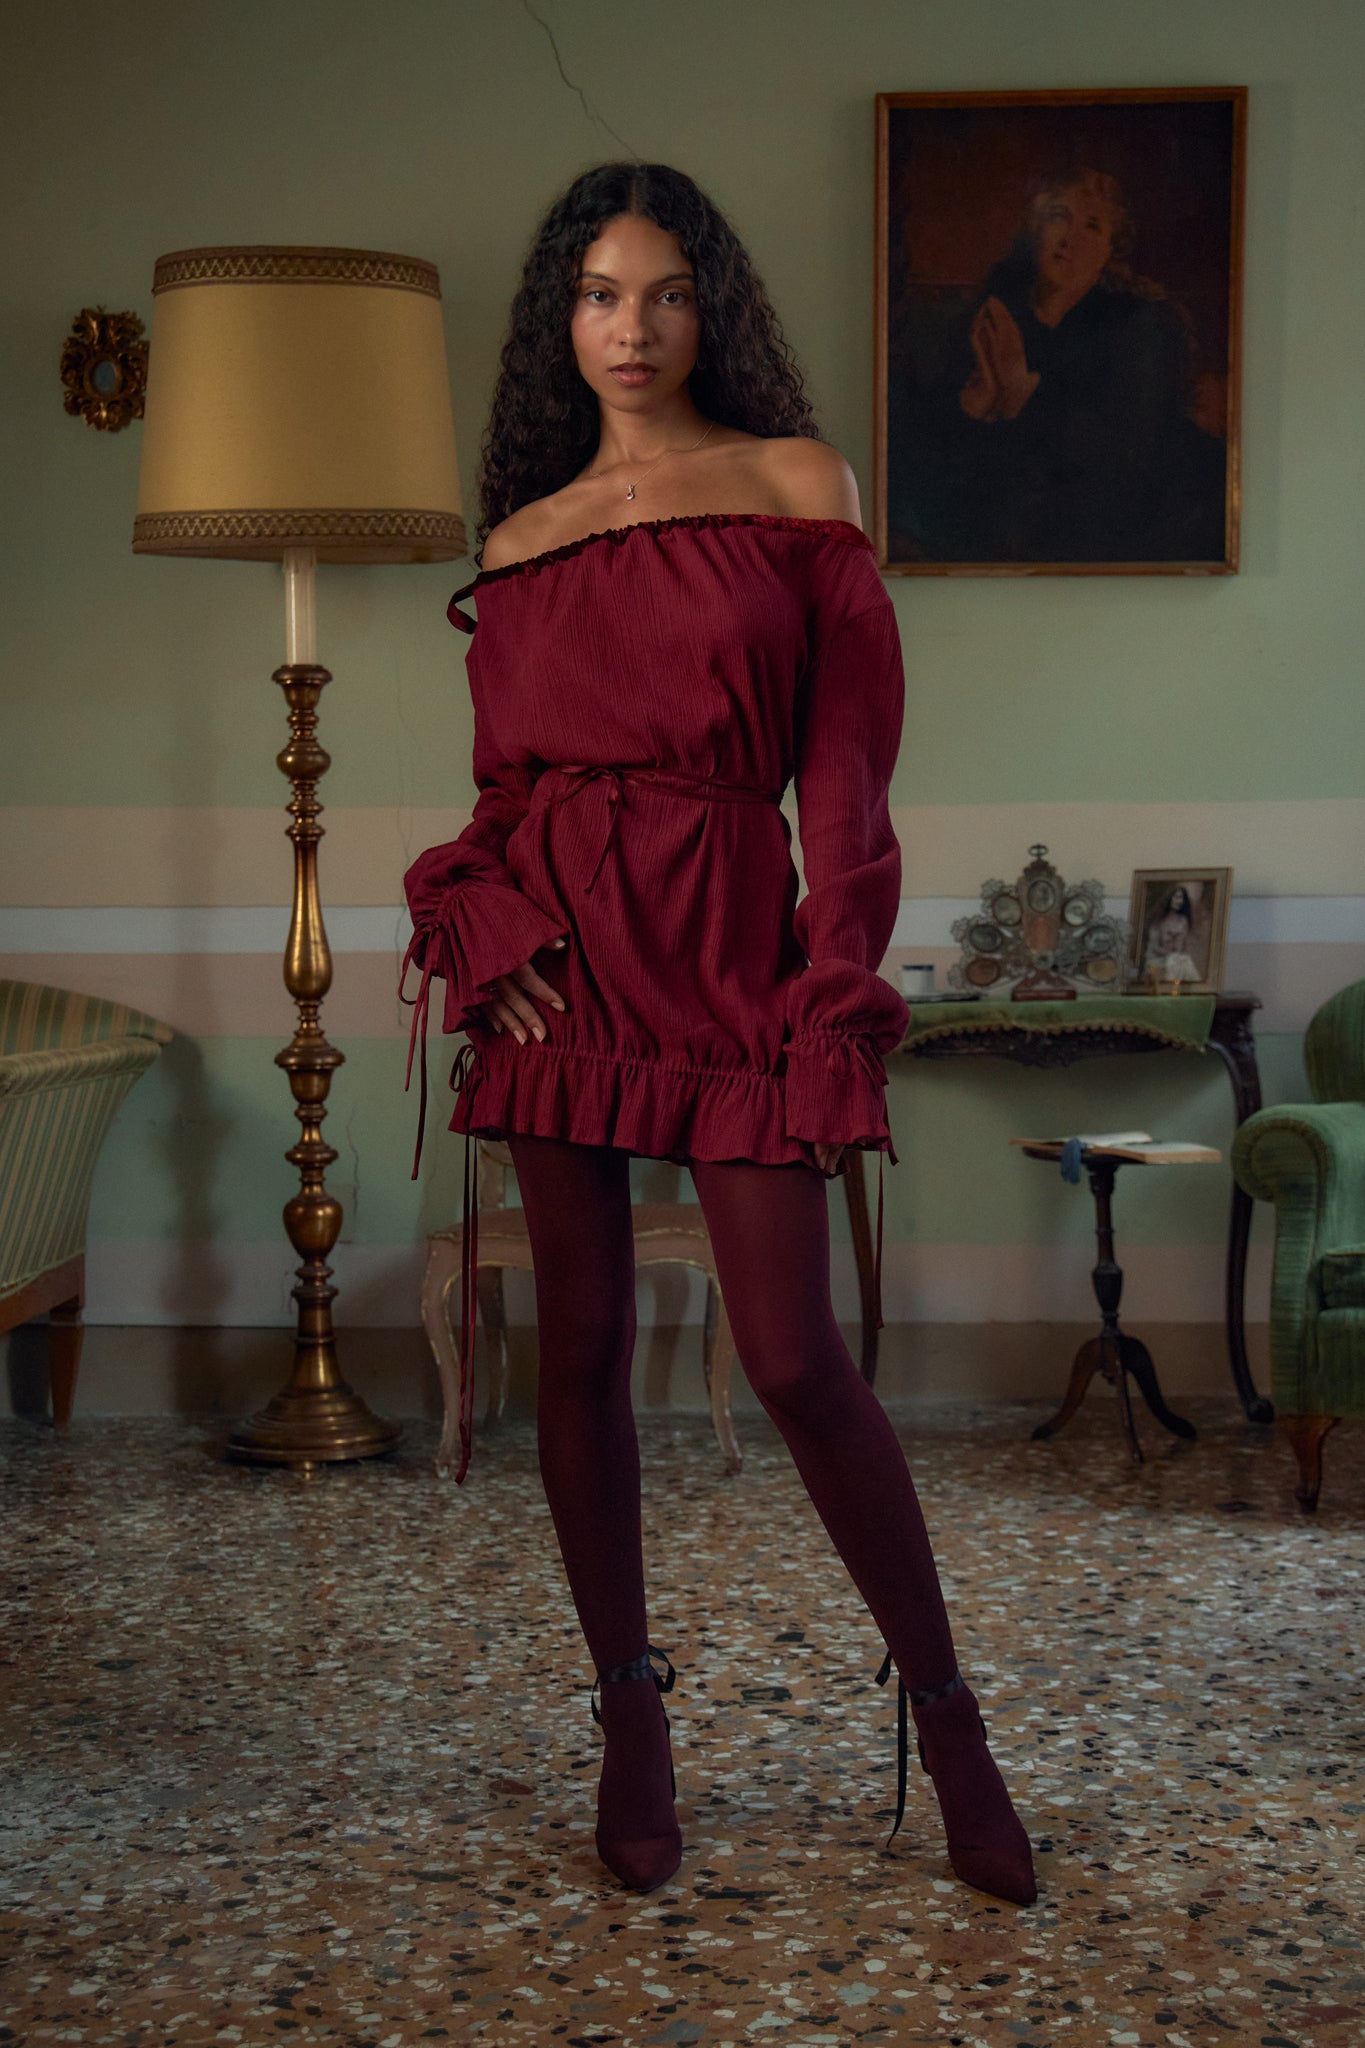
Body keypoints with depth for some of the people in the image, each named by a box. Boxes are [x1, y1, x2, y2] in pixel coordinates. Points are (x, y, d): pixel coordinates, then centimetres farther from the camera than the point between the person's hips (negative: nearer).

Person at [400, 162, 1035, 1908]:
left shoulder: (797, 484, 5)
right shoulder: (517, 538, 13)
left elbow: (848, 753, 1)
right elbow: (500, 774, 13)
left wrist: (837, 984, -7)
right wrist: (487, 922, -7)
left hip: (730, 934, -3)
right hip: (559, 946, 3)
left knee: (794, 1357, -7)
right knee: (581, 1339, 5)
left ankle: (943, 1711, 10)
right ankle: (629, 1714, 19)